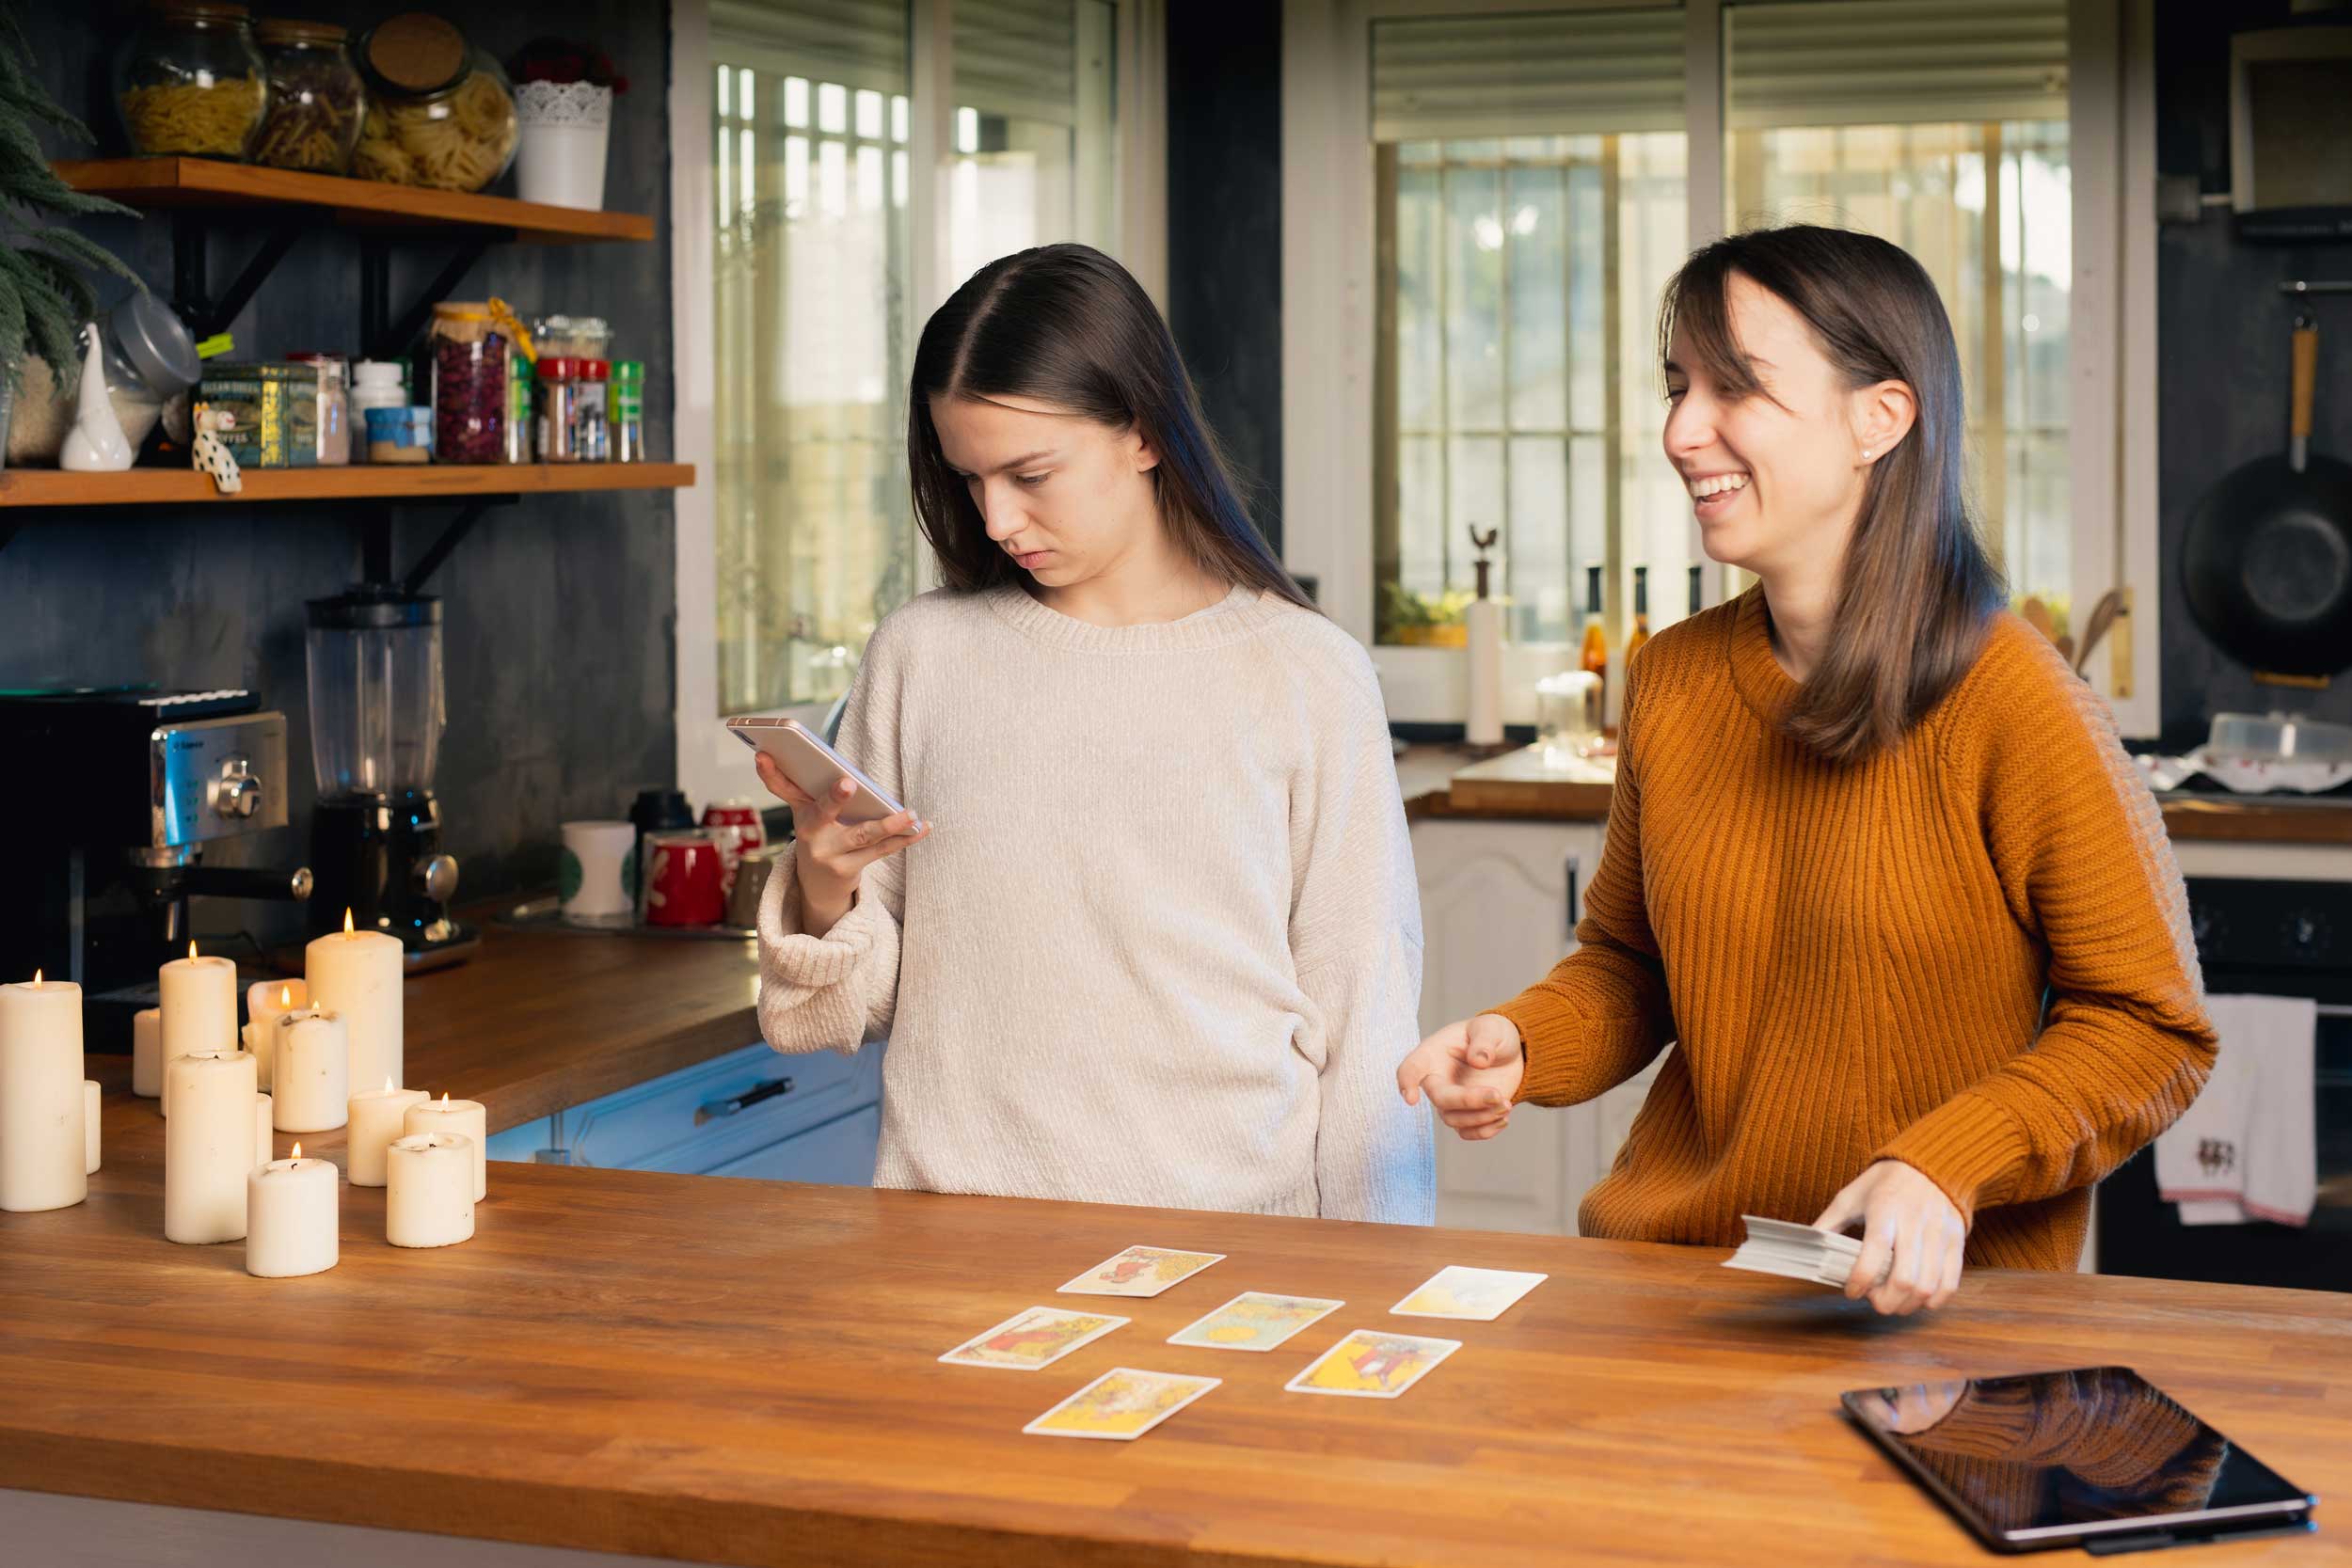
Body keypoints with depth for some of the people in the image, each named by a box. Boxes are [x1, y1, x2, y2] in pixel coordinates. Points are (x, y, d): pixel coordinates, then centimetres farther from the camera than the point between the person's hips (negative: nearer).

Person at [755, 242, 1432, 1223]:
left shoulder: (1306, 678, 3)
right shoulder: (919, 656, 9)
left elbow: (1361, 1024, 5)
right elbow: (858, 1008, 15)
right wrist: (823, 890, -5)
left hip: (1224, 1215, -1)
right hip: (952, 1221, 1)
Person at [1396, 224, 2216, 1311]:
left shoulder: (2010, 701, -11)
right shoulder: (1670, 680, 6)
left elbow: (2152, 1028, -5)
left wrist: (1946, 1168, -18)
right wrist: (1521, 1044, 0)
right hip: (1668, 1257, 4)